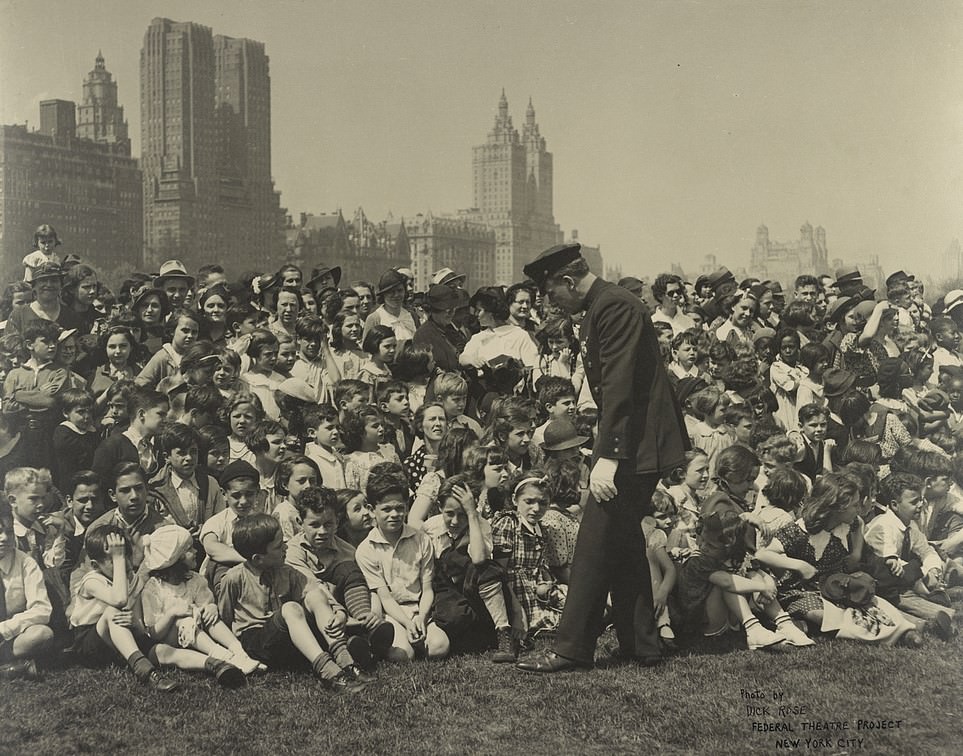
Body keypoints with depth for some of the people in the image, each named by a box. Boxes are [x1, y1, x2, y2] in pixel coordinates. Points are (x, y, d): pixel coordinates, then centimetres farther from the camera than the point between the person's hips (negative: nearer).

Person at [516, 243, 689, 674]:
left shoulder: (613, 307, -16)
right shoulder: (604, 305, 17)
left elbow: (618, 387, -24)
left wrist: (607, 456, -28)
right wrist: (607, 451, 22)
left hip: (633, 446, -11)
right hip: (633, 446, 11)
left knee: (596, 544, -7)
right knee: (624, 544, 15)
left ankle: (572, 649, -1)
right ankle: (640, 644, 21)